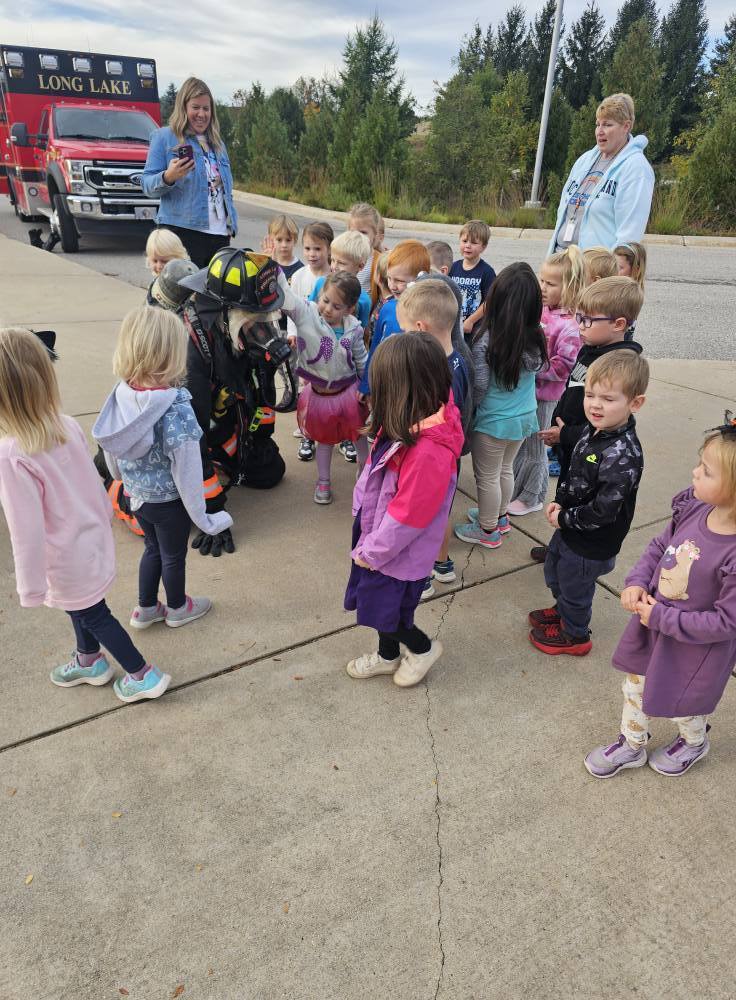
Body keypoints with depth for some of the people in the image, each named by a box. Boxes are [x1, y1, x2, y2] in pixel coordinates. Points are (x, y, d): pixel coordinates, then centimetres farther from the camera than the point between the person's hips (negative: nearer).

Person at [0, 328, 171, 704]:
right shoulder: (68, 425, -12)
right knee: (80, 607, 29)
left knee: (93, 615, 16)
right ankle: (89, 661, 53)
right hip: (91, 540, 7)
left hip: (67, 560, -7)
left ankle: (143, 675, 31)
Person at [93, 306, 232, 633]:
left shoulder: (121, 395, -12)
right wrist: (201, 516, -15)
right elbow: (186, 467, -27)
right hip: (168, 499, -5)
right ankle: (177, 608, 45)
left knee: (153, 548, 28)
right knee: (173, 555, 20)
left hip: (136, 494, 5)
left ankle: (146, 609, 45)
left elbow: (110, 451, 1)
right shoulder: (176, 407, -31)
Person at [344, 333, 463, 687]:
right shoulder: (409, 423, -7)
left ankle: (423, 648, 40)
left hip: (399, 552, -8)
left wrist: (372, 552, -14)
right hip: (378, 535, 8)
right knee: (379, 602, 25)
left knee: (383, 609, 12)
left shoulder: (429, 450, -35)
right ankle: (388, 655, 50)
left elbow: (408, 515, -28)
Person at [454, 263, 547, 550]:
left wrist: (467, 409, 0)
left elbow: (479, 387, -17)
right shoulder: (536, 337, -8)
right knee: (505, 469, 25)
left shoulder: (486, 340, -23)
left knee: (487, 476, 13)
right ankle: (500, 516, 43)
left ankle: (488, 530, 28)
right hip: (524, 417, 6)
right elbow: (537, 371, 3)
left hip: (493, 421, -6)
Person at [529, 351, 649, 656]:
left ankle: (574, 635, 44)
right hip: (570, 528, 8)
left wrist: (564, 518, -19)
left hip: (591, 544, -8)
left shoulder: (623, 455, -33)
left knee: (574, 586, 17)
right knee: (554, 572, 30)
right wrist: (559, 502, -3)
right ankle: (562, 610, 58)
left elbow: (603, 511, -32)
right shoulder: (593, 430, -6)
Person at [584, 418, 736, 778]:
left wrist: (661, 619, -22)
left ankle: (695, 743, 60)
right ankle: (632, 745, 53)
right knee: (635, 686, 25)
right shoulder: (693, 508, -16)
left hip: (695, 646, -5)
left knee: (684, 705, 24)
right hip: (652, 620, 6)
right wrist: (636, 583, -11)